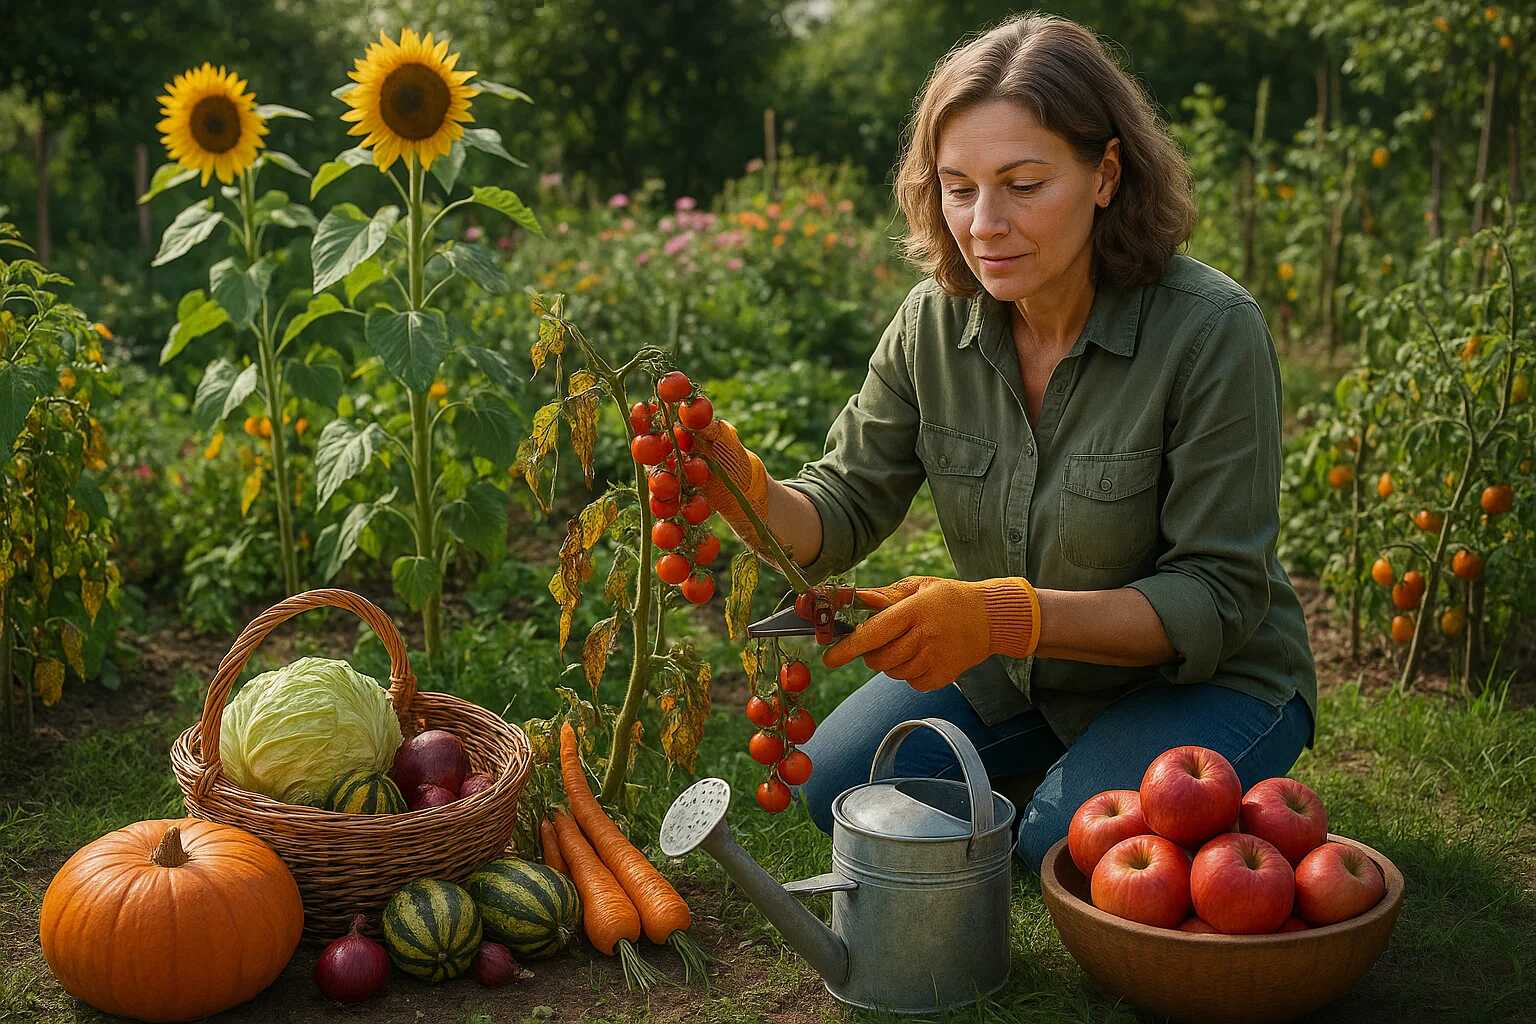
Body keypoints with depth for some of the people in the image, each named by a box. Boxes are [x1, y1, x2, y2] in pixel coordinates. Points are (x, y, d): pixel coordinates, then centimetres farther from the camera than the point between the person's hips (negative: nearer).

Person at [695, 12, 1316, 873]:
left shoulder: (1212, 331, -27)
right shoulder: (935, 323, -11)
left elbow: (1219, 600, -26)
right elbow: (846, 506, -7)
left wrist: (1006, 614, -39)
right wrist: (747, 496, -31)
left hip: (1204, 676, -5)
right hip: (1020, 670, 5)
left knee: (1068, 842, -27)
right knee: (839, 783, -2)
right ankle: (1063, 756, 18)